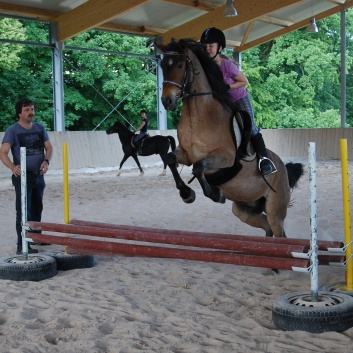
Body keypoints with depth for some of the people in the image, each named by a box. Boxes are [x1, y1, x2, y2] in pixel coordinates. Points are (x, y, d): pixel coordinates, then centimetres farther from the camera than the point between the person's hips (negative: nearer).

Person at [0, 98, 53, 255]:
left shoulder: (40, 128, 7)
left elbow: (48, 147, 9)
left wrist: (46, 161, -12)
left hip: (38, 175, 6)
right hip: (22, 177, -6)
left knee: (37, 209, 19)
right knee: (23, 211, -9)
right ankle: (22, 245, -8)